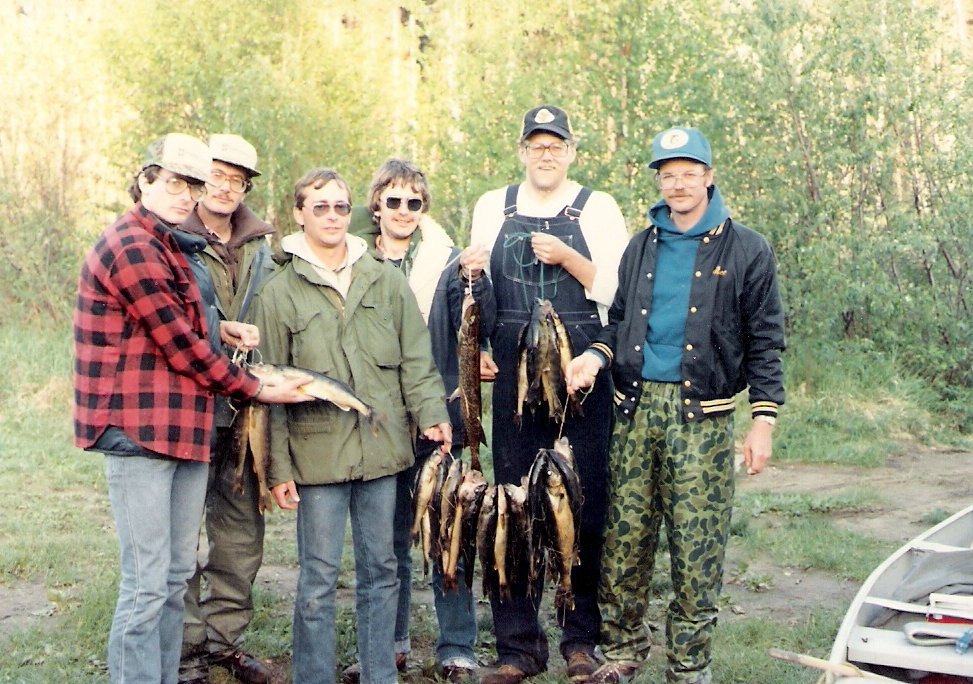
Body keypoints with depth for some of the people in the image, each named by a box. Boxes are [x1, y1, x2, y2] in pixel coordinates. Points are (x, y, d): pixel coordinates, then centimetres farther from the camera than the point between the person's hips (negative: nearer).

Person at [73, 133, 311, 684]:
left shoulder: (174, 247, 19)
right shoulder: (132, 246, -14)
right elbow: (181, 345, -14)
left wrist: (217, 330, 5)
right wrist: (259, 390, -7)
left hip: (185, 427, 10)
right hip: (139, 429, -10)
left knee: (177, 575, 14)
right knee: (147, 582, -8)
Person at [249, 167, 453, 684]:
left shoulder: (386, 281, 9)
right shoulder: (279, 292, 1)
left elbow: (416, 359, 9)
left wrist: (431, 414, -7)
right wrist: (277, 467, -4)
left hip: (381, 448, 3)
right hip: (318, 453, -3)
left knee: (380, 569, 12)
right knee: (319, 577, 1)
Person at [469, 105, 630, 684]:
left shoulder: (597, 209, 5)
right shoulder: (493, 208, 14)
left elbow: (618, 291, -2)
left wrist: (568, 258, -13)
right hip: (513, 373, 2)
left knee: (586, 501, 1)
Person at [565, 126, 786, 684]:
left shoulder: (746, 250, 3)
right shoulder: (642, 247, 15)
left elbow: (765, 342, 2)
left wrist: (764, 420, -5)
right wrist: (596, 356, -1)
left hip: (703, 414, -3)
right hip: (637, 408, 4)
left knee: (697, 550, -1)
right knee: (624, 542, 4)